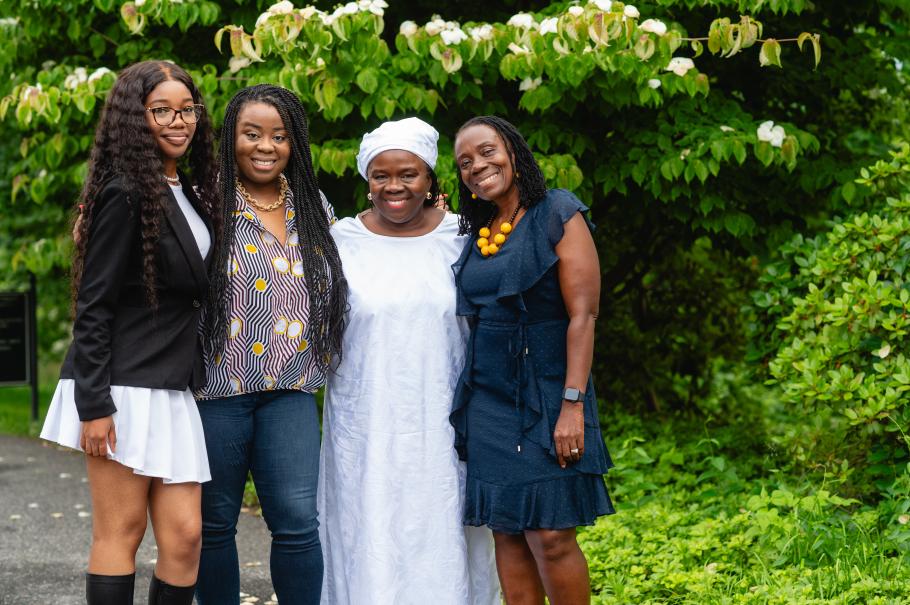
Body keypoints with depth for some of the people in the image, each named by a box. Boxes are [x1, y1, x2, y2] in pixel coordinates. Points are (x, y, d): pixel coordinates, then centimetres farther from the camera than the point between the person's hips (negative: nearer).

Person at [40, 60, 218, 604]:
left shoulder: (189, 194, 15)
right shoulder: (126, 195, -11)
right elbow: (93, 305, -13)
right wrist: (93, 405, -18)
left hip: (173, 390, 8)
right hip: (123, 389, -7)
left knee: (184, 535, 3)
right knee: (121, 532, -2)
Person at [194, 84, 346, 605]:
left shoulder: (315, 208, 12)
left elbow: (332, 290, 24)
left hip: (290, 390, 3)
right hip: (215, 387, -3)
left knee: (297, 521, -6)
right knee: (215, 523, 6)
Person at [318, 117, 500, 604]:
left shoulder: (459, 239, 3)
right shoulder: (342, 241, 2)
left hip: (441, 424, 0)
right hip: (365, 425, 0)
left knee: (441, 537, 5)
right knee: (370, 539, 3)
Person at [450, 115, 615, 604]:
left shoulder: (558, 215, -4)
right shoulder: (475, 234, 13)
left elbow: (583, 314, -11)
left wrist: (573, 404, -17)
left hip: (545, 394, -5)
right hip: (488, 399, 5)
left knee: (550, 535, -10)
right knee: (506, 533, 4)